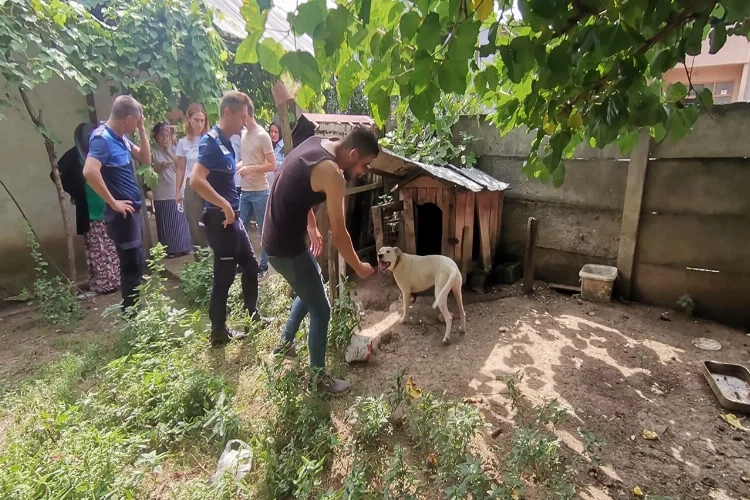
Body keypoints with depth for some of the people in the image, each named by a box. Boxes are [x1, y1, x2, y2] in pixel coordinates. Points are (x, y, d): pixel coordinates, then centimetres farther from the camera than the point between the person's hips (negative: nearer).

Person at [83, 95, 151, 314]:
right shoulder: (102, 139, -18)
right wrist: (113, 202, -23)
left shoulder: (121, 138, 10)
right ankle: (130, 312, 12)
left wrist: (142, 129, 7)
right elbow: (90, 172, -31)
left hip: (133, 209, 10)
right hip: (122, 213, -10)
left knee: (135, 263, 17)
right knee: (132, 265, -1)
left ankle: (133, 308, 31)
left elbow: (145, 158, 17)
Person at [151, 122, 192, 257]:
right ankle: (168, 250, 8)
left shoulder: (173, 149, 12)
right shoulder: (153, 151, -2)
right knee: (165, 224, 0)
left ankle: (181, 248, 17)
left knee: (179, 222, 6)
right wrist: (161, 166, -23)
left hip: (176, 192, 4)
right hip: (162, 194, -4)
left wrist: (169, 152, -6)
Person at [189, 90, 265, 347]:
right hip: (221, 219, -9)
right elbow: (196, 180, -28)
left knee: (250, 265, 18)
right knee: (224, 276, 1)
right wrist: (225, 205, -22)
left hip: (233, 218, 9)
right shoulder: (212, 141, -16)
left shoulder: (225, 142, 12)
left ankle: (253, 316, 34)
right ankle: (218, 332, 16)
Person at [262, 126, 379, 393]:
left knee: (311, 288, 28)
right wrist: (359, 267, -3)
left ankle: (285, 342, 44)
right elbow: (339, 234, -18)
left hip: (276, 236, 10)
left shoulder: (315, 143, 4)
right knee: (321, 310, 4)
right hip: (286, 247, -10)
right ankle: (320, 376, 22)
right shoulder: (332, 173, -23)